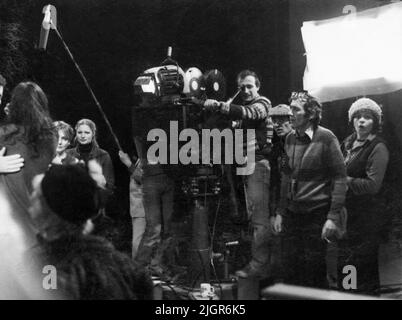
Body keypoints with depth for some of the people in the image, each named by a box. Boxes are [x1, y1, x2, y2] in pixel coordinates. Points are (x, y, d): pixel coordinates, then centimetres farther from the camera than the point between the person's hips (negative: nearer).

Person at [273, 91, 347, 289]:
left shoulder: (326, 138, -9)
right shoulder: (290, 139, 10)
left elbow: (340, 178, -9)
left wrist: (333, 217, -14)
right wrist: (280, 212, 13)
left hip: (317, 213, -5)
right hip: (292, 213, 5)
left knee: (314, 271, -1)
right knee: (290, 270, 5)